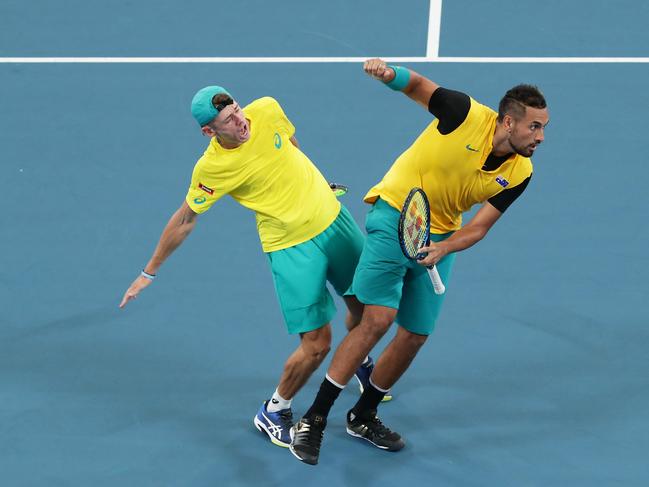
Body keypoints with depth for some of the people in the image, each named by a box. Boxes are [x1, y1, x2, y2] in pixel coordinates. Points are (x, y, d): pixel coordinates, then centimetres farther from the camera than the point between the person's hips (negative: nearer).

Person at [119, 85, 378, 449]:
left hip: (333, 218, 5)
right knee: (316, 344, -9)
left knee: (366, 306, 17)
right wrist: (150, 272, -1)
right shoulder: (210, 168, -22)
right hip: (292, 248, -5)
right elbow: (185, 220, -8)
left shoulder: (267, 110, -12)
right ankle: (274, 412, 17)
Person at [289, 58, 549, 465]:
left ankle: (363, 416, 28)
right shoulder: (467, 114, -21)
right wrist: (390, 74, -30)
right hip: (396, 215, -5)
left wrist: (443, 249, -25)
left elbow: (479, 226, -6)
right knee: (378, 319, -17)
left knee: (416, 335, 5)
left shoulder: (519, 173, -7)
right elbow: (417, 85, -8)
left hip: (440, 237, 6)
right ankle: (314, 419, -8)